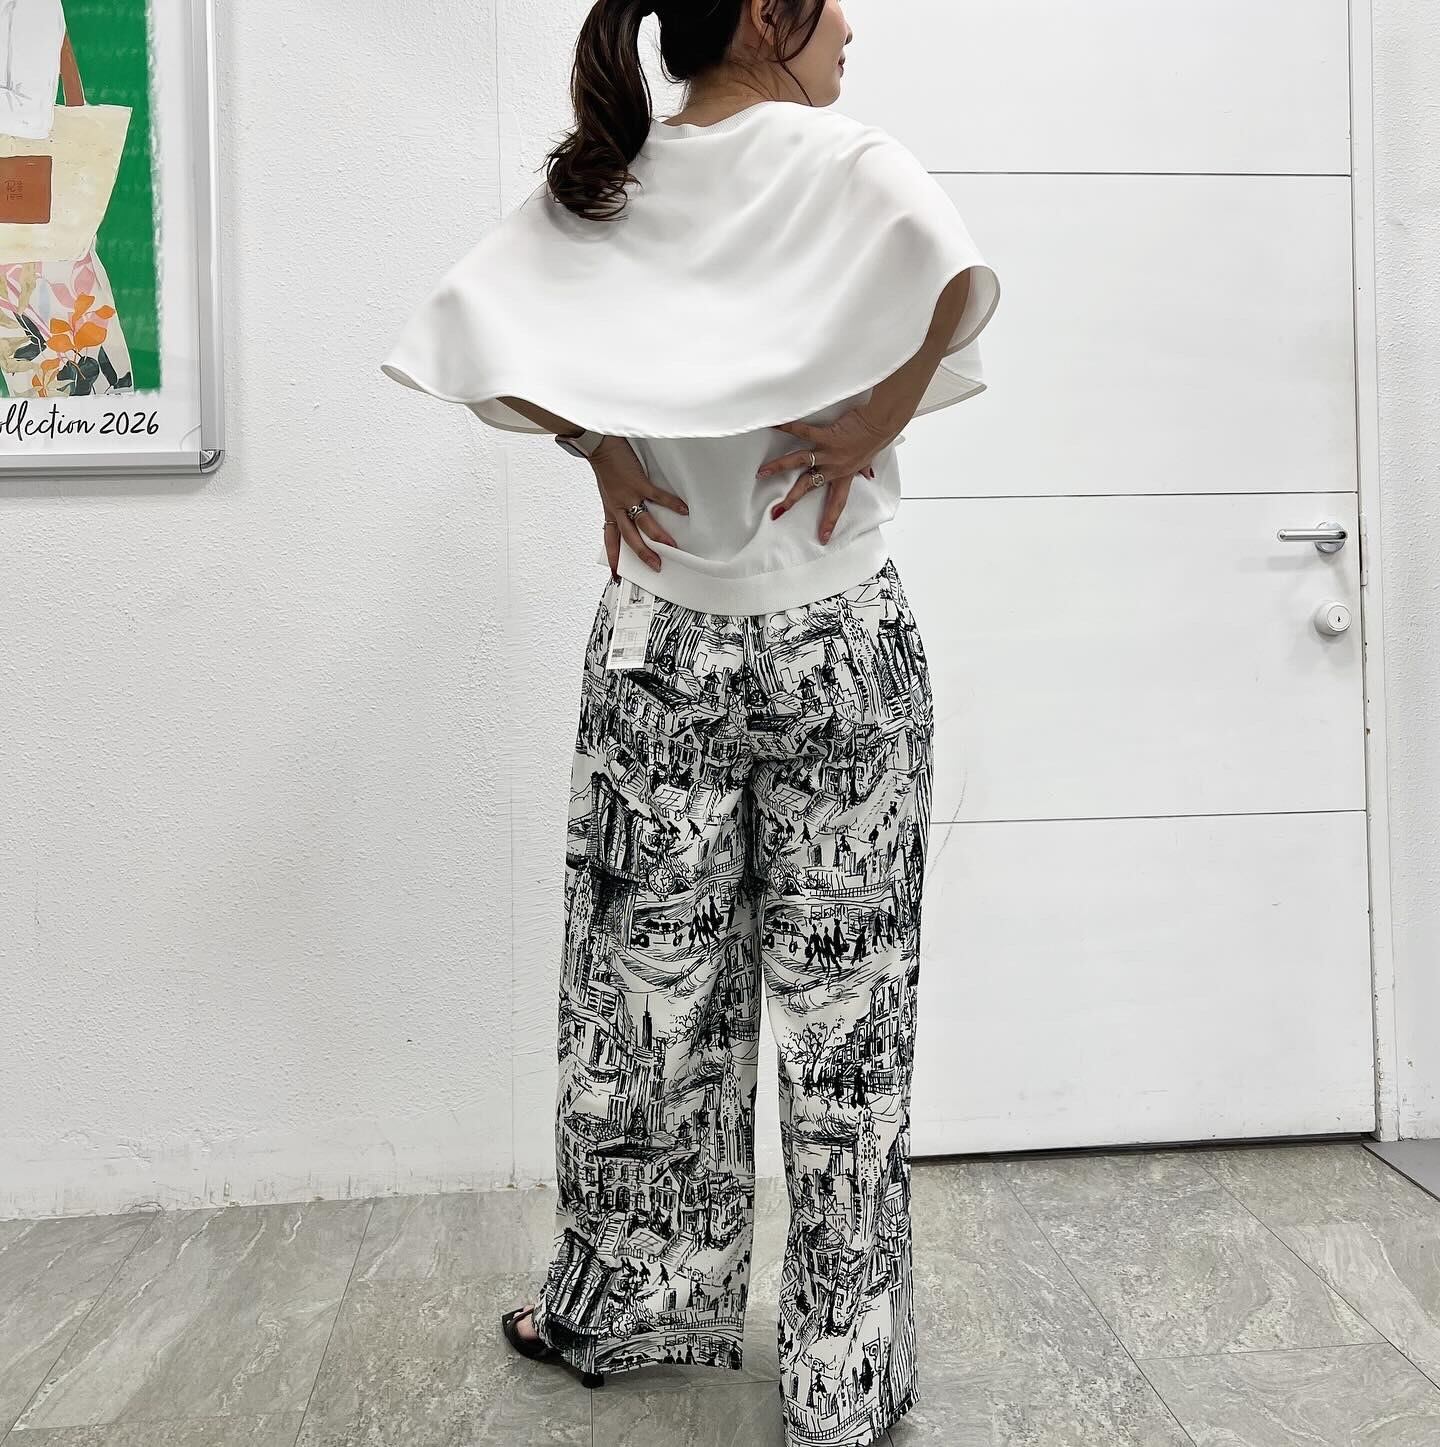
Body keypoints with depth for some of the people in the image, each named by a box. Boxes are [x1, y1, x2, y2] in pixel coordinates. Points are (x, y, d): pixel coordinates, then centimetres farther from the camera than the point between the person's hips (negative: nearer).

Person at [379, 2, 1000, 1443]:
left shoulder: (599, 185, 7)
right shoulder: (846, 160, -4)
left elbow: (465, 320, -3)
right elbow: (957, 272, -24)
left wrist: (596, 444, -1)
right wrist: (878, 419, -13)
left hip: (658, 641, 4)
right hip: (835, 645, -3)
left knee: (652, 980, 15)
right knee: (841, 1002, 7)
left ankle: (619, 1306, 34)